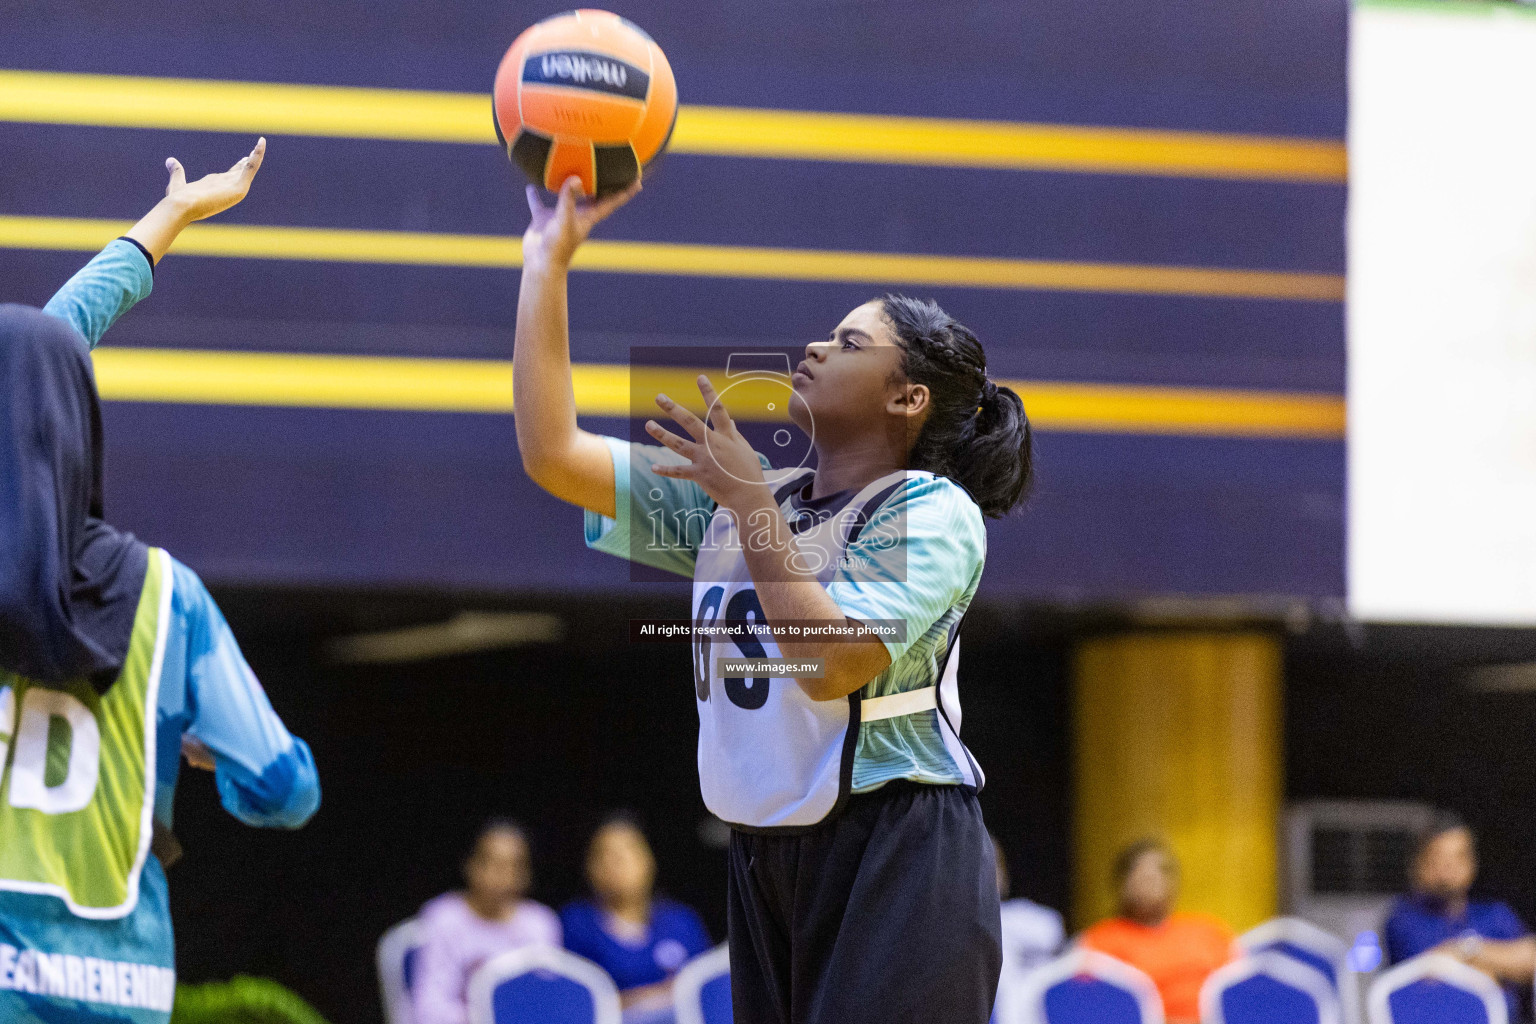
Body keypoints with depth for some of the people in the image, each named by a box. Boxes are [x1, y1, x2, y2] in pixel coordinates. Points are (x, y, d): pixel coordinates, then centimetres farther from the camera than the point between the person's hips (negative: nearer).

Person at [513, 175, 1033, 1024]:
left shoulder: (933, 513, -6)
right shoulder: (731, 500, 12)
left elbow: (831, 663, -20)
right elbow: (552, 456, 6)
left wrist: (751, 504, -15)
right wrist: (547, 262, 6)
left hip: (896, 866, -6)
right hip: (766, 858, 7)